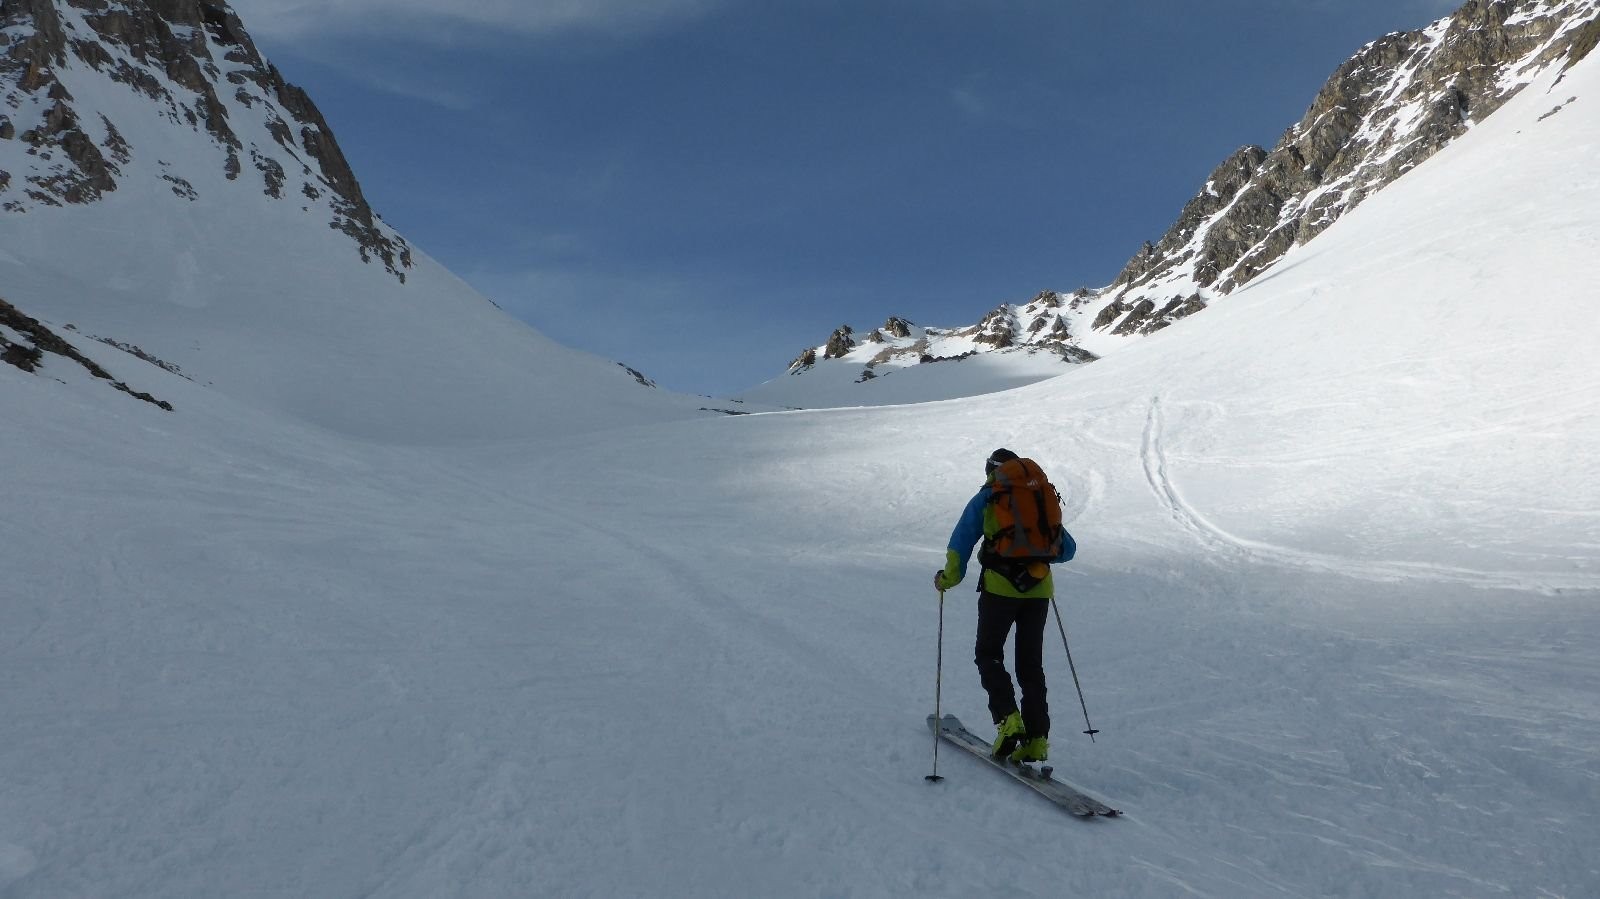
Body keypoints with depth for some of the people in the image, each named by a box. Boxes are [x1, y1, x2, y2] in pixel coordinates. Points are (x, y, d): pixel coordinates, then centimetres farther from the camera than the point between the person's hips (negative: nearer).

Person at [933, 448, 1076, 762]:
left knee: (988, 654, 11)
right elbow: (1068, 549, 18)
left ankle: (1008, 718, -7)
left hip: (1000, 587, -4)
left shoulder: (986, 499, 4)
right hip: (1039, 590, 4)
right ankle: (1036, 738, 8)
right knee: (1031, 663, 12)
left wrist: (949, 577, 4)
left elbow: (962, 541, -7)